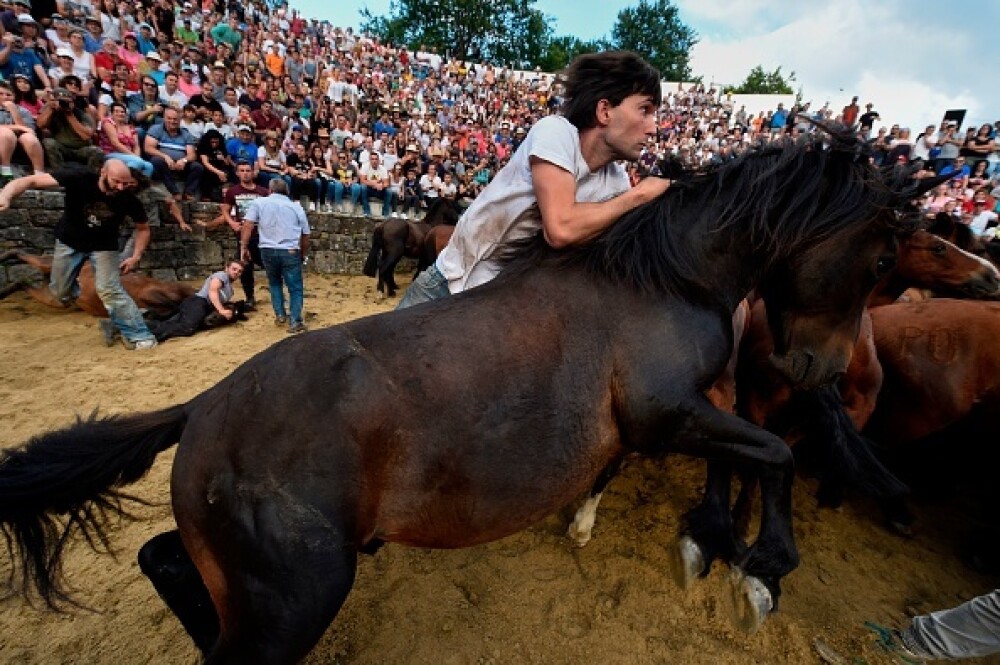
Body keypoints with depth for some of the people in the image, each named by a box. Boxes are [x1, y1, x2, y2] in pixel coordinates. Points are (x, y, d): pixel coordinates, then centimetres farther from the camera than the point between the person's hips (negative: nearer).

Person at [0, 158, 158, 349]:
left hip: (103, 246, -2)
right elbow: (31, 181, -29)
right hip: (69, 242, 2)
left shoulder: (128, 198, -20)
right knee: (61, 296, 6)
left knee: (110, 290, -18)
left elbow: (143, 228, -5)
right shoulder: (79, 177, -25)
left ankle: (139, 336, -14)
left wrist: (136, 256, -16)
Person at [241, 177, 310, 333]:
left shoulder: (258, 202, 10)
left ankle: (280, 315, 22)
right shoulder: (296, 207, 14)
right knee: (295, 288, 4)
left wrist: (244, 247, 3)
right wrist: (303, 254, 25)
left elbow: (247, 226, -2)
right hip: (290, 251, -1)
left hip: (268, 250, 1)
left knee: (274, 283, 24)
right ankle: (295, 322, -5)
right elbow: (305, 235, 14)